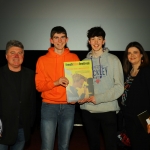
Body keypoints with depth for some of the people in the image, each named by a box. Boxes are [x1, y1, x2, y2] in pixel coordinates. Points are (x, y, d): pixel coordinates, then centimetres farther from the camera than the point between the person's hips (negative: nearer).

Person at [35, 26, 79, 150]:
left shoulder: (74, 58, 6)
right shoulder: (43, 60, 1)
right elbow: (39, 86, -1)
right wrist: (56, 83, -17)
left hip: (68, 106, 2)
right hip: (49, 106, -1)